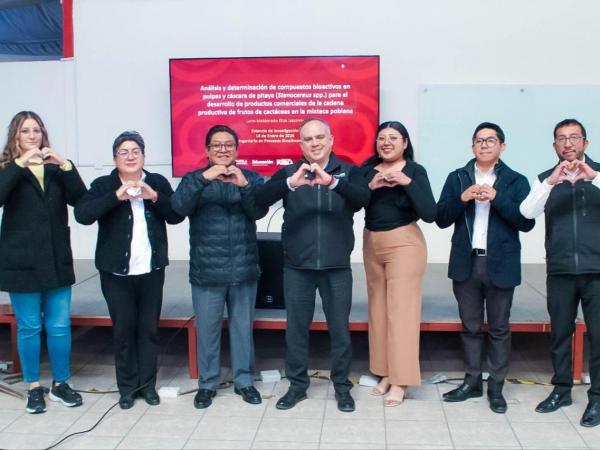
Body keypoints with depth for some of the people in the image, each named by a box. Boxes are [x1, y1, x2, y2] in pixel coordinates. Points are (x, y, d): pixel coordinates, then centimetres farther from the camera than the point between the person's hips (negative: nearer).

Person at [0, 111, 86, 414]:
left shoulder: (56, 168, 8)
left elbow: (80, 200, -6)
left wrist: (66, 166, -18)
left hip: (56, 261, 2)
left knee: (60, 326, 6)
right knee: (29, 327, 6)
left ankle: (60, 384, 22)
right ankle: (33, 387, 21)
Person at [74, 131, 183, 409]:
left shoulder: (158, 182, 4)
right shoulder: (103, 185, -2)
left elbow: (176, 216, -1)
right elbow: (82, 214, -16)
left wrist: (154, 197, -16)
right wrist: (117, 196, -23)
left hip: (151, 270, 1)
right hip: (116, 272, -1)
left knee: (149, 328, 9)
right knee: (123, 329, 6)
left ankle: (148, 384, 21)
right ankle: (127, 387, 19)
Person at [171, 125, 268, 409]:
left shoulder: (251, 178, 5)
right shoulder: (194, 179, 4)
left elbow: (259, 211, -10)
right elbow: (179, 207, -15)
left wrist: (244, 186, -28)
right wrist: (204, 178, -28)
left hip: (243, 269, 1)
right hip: (206, 271, 0)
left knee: (243, 327, 10)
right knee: (207, 329, 7)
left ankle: (244, 381, 25)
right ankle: (207, 383, 23)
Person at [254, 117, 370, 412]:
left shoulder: (348, 172, 2)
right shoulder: (289, 172, 2)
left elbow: (363, 198, -18)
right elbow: (261, 198, -14)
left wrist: (332, 181, -35)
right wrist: (291, 183, -31)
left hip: (337, 266, -1)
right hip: (297, 266, 1)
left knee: (339, 329, 8)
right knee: (296, 328, 10)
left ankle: (342, 387, 24)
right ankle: (297, 385, 26)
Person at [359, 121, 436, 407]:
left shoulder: (415, 171, -6)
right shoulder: (367, 169, 5)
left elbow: (430, 214, -16)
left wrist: (407, 182, -22)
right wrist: (370, 186, -17)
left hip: (403, 244, -5)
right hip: (371, 244, 5)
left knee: (401, 309, -3)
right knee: (378, 308, 9)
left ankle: (400, 381, 4)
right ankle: (386, 373, 21)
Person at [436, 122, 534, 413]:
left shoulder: (516, 181, 1)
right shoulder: (457, 178, 7)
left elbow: (527, 222, -8)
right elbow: (441, 218, 0)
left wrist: (497, 198, -17)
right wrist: (462, 198, -16)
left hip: (500, 265, -2)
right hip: (466, 263, 2)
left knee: (499, 328, 7)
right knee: (470, 326, 12)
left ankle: (496, 387, 18)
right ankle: (472, 382, 24)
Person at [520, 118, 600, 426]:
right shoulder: (546, 179, 7)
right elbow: (527, 212, -10)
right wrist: (551, 182, -22)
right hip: (560, 270, 2)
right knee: (560, 332, 10)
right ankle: (561, 389, 24)